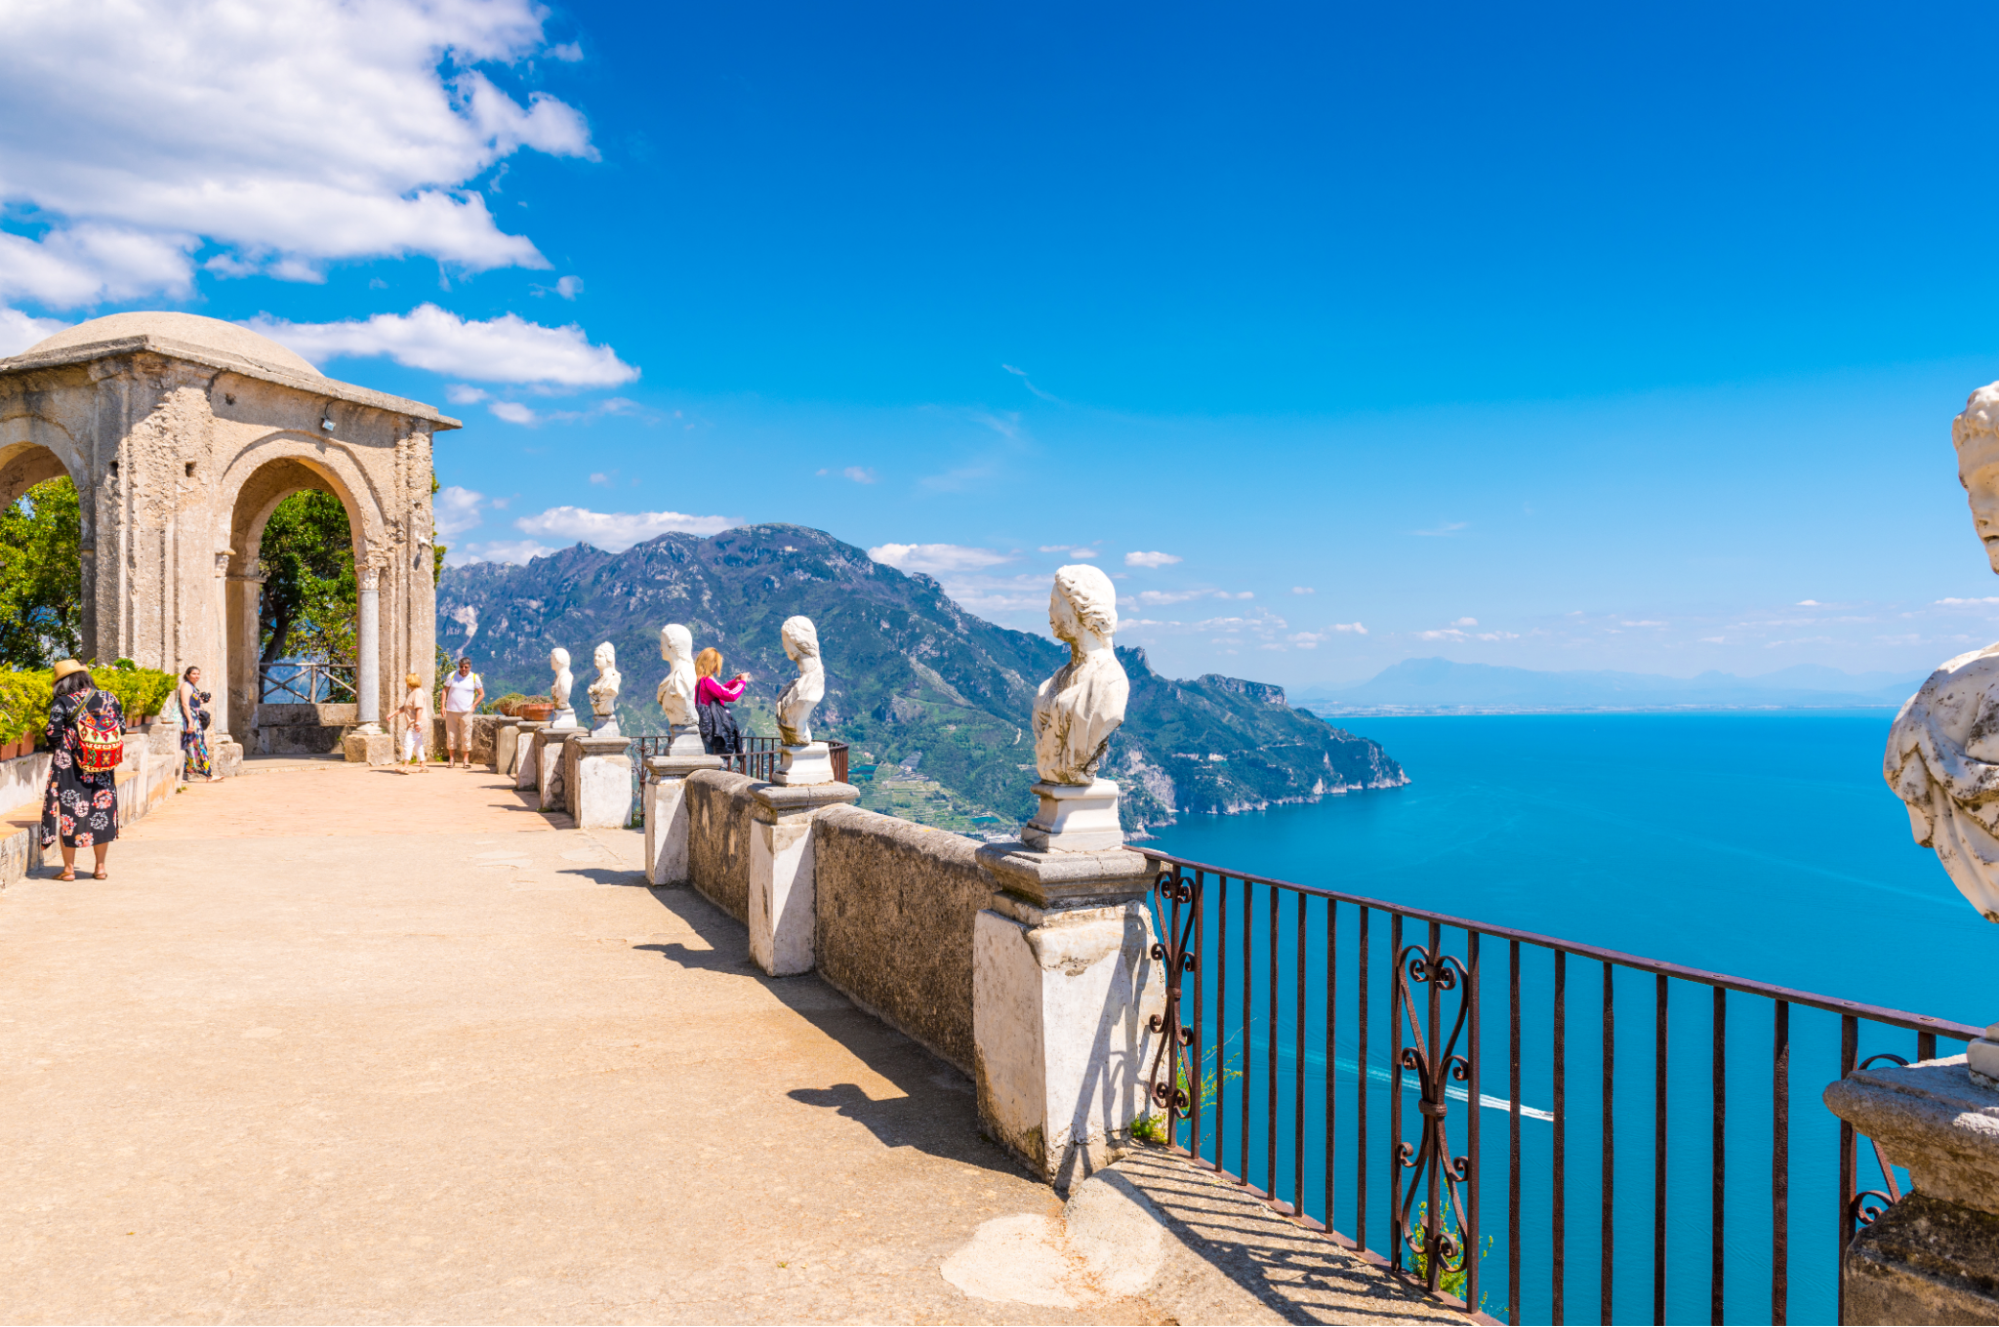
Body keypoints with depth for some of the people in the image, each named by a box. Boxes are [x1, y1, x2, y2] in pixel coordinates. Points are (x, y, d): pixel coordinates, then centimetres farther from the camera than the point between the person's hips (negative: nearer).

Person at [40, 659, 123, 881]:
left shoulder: (62, 703, -10)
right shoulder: (109, 698, 1)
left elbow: (53, 734, -14)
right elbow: (122, 729, 4)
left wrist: (57, 747, 7)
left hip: (70, 769, -3)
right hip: (102, 769, 3)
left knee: (67, 812, 7)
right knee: (101, 811, 11)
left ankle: (69, 869, 10)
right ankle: (100, 867, 17)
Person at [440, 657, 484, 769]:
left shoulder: (474, 678, 2)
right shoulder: (452, 676, 5)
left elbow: (481, 694, 7)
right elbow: (445, 690, 11)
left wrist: (474, 706, -4)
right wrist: (443, 706, 2)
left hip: (466, 712, -1)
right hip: (451, 711, 1)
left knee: (466, 736, -1)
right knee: (451, 735, 4)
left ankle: (466, 760, 5)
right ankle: (451, 759, 13)